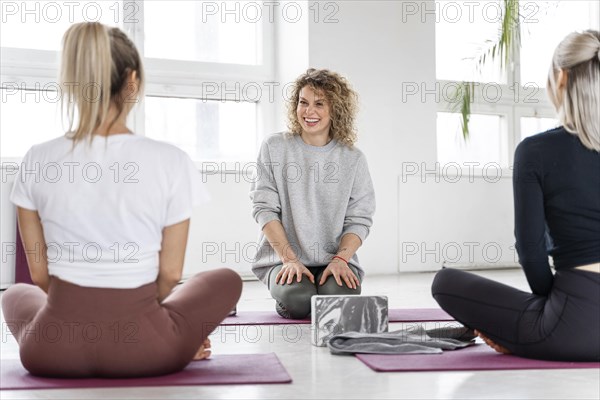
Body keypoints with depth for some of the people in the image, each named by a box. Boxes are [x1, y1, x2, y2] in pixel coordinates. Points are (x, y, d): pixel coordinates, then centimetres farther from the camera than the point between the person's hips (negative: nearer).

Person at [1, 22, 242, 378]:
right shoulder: (171, 162, -13)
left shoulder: (38, 161, -7)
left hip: (54, 351, 2)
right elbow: (170, 275, -4)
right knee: (226, 280, 27)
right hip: (140, 351, -1)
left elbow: (40, 274, 2)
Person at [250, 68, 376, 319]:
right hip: (282, 259, -1)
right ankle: (282, 300, 5)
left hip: (336, 260, 1)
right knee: (298, 299, -30)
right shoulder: (274, 148, 4)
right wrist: (289, 258, -12)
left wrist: (340, 259, -14)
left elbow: (359, 219, 4)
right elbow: (264, 207, -1)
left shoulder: (353, 158, 7)